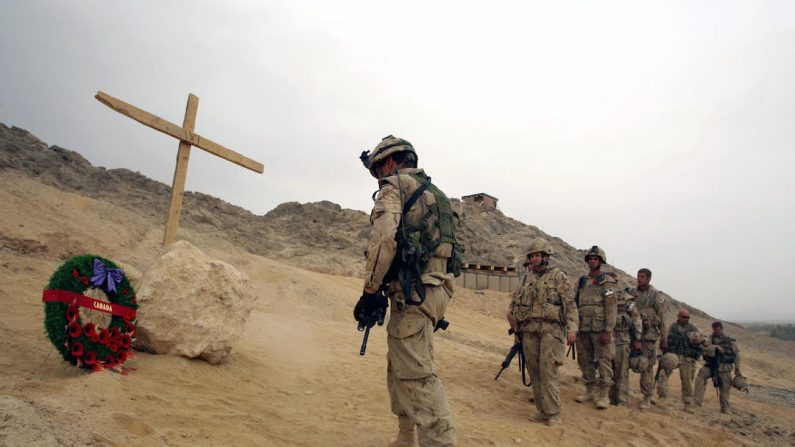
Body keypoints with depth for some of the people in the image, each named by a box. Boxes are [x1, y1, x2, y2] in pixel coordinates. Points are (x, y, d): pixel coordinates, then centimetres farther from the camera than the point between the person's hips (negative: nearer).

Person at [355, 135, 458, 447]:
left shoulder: (395, 185, -2)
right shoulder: (434, 192, 25)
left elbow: (384, 237, -18)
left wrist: (370, 291, -15)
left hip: (412, 291, -9)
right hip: (436, 289, 9)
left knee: (417, 374, -10)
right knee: (399, 367, 18)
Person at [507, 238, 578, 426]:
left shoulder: (558, 275, 0)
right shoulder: (528, 277, 15)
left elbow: (570, 304, -4)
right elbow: (517, 296, 27)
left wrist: (572, 329, -12)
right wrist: (512, 311, 9)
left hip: (551, 329, -5)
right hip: (529, 329, 5)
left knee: (548, 371, -11)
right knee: (534, 372, 6)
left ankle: (553, 413, -3)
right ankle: (542, 411, 15)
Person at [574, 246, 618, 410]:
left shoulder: (607, 282, -3)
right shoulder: (581, 282, 15)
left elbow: (611, 307, -10)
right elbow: (575, 304, 17)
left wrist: (608, 331, -16)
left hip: (600, 329, -6)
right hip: (583, 328, 6)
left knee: (604, 361, -1)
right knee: (585, 360, 11)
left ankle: (604, 394, 8)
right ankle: (590, 391, 23)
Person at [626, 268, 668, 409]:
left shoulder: (656, 296, -2)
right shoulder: (631, 293, 7)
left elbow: (662, 319, -1)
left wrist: (664, 339, -2)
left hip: (649, 333, -4)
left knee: (647, 365, -4)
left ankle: (647, 396, 4)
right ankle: (649, 393, 23)